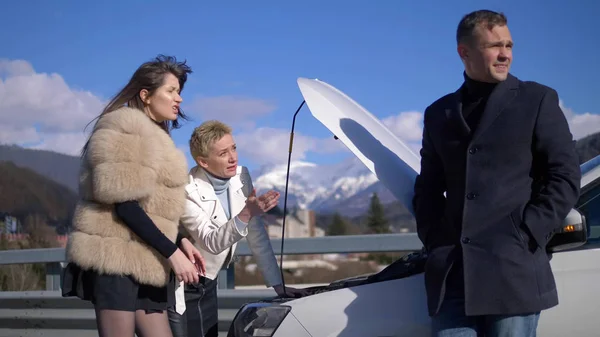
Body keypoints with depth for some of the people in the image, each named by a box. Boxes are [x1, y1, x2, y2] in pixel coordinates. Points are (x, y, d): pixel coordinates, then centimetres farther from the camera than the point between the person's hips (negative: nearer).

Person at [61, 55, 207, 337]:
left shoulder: (151, 135, 21)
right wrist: (172, 252, -20)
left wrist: (180, 241, 5)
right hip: (116, 259, -10)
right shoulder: (126, 129, -10)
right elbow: (125, 206, -19)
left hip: (141, 263, 10)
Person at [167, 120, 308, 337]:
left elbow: (257, 235, 0)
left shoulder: (241, 177, -4)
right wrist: (246, 214, -42)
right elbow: (212, 243, -28)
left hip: (207, 283, 6)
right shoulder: (188, 191, -23)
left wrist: (277, 285, -2)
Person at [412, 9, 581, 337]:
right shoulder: (439, 113, 17)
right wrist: (434, 242, 4)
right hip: (452, 272, 3)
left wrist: (527, 236, -9)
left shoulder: (537, 100, 6)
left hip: (514, 270, -3)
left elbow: (565, 177, 0)